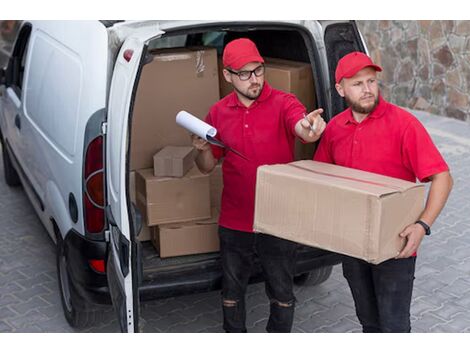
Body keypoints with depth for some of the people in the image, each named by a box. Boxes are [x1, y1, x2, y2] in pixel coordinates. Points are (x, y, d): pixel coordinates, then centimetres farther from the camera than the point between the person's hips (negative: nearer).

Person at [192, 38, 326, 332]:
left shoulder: (283, 104, -8)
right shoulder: (219, 113, 2)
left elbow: (302, 127, -31)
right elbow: (207, 167, 10)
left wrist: (310, 128, -55)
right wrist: (203, 149, -12)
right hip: (234, 223, 3)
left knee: (282, 294, 13)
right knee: (232, 292, 19)